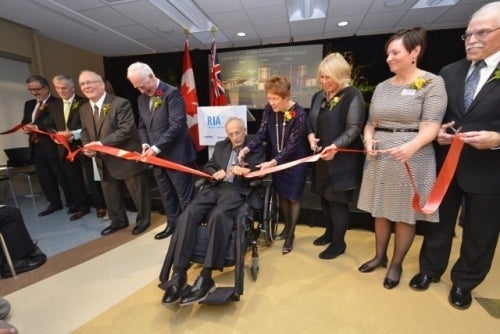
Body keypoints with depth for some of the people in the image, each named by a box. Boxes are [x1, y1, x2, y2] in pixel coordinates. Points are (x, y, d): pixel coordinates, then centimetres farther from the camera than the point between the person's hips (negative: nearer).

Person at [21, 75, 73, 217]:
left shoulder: (57, 103, -8)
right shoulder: (29, 104, 18)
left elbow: (55, 122, -18)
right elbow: (24, 122, 17)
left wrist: (36, 126, -24)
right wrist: (26, 127, -4)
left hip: (53, 145, -8)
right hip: (36, 146, 8)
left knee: (62, 175, 1)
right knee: (44, 176, 13)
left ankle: (72, 202, 14)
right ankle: (54, 203, 25)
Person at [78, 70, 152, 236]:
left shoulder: (120, 103, -14)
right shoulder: (83, 109, 11)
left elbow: (127, 129, -23)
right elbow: (85, 132, 17)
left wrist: (102, 143, -25)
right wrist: (87, 146, -5)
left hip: (126, 157, -7)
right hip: (103, 160, 7)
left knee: (137, 191, 7)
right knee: (110, 194, 18)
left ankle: (143, 220, 27)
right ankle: (118, 221, 38)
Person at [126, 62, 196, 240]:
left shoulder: (172, 93, -11)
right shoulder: (142, 99, 13)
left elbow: (176, 124, -20)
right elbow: (142, 126, 19)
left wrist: (156, 147, -19)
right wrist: (145, 144, -1)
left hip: (176, 155, -8)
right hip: (157, 157, 8)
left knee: (184, 196, 3)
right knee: (166, 195, 18)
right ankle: (172, 224, 34)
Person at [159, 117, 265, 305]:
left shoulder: (256, 149, 12)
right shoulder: (220, 146, 25)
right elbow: (207, 167, 23)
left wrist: (245, 171, -17)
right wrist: (214, 173, 0)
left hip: (237, 191, -4)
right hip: (215, 187, 5)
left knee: (218, 216, -36)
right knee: (188, 214, -24)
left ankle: (206, 277, -29)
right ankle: (178, 273, -23)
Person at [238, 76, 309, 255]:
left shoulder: (299, 114, -24)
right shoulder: (269, 109, -9)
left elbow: (291, 145, -26)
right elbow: (261, 133, -8)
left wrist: (272, 162, -34)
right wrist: (246, 149, -24)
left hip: (295, 161, -5)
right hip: (277, 160, 5)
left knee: (293, 197, 8)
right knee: (282, 194, 16)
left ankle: (290, 235, 24)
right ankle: (287, 227, 38)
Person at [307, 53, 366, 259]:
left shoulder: (353, 96, -9)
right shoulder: (319, 96, 13)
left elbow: (354, 128, -16)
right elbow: (311, 121, 17)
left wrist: (335, 146, -28)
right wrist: (311, 135, -4)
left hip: (342, 160, -7)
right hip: (321, 158, 7)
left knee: (338, 200, 2)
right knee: (325, 197, 15)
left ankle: (338, 242, 21)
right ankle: (329, 232, 37)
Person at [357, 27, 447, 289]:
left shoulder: (432, 83, -4)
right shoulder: (382, 87, 10)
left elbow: (430, 127, -13)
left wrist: (411, 146, -33)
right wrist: (368, 141, -9)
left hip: (411, 157, -4)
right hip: (379, 156, 5)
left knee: (405, 214, 7)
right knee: (381, 210, 13)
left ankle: (396, 264, 26)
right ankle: (380, 256, 33)